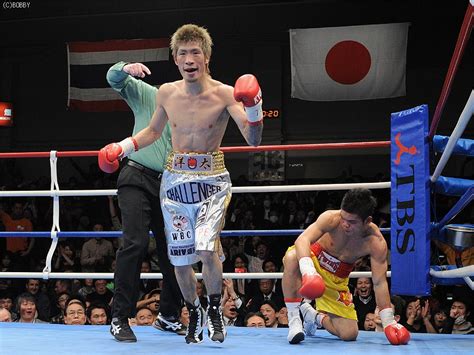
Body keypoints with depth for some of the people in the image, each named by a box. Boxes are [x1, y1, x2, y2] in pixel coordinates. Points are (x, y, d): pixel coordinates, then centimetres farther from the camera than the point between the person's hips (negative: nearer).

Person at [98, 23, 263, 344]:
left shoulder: (225, 94, -12)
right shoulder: (166, 93, 0)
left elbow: (253, 140, -18)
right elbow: (154, 131, 19)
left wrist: (254, 107, -34)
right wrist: (123, 148, 7)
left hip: (212, 180, -4)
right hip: (175, 180, 4)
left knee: (206, 250, -22)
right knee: (180, 260, 7)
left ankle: (215, 309, 5)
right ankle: (194, 312, 33)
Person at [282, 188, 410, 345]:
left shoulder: (376, 243, -25)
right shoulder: (331, 218, -29)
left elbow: (379, 282, -20)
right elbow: (303, 239, -40)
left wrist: (388, 321, -24)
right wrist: (308, 269, -58)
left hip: (336, 279, 2)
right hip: (312, 261, -2)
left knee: (349, 334, -5)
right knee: (292, 257, -39)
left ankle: (315, 316, 26)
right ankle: (294, 319, -29)